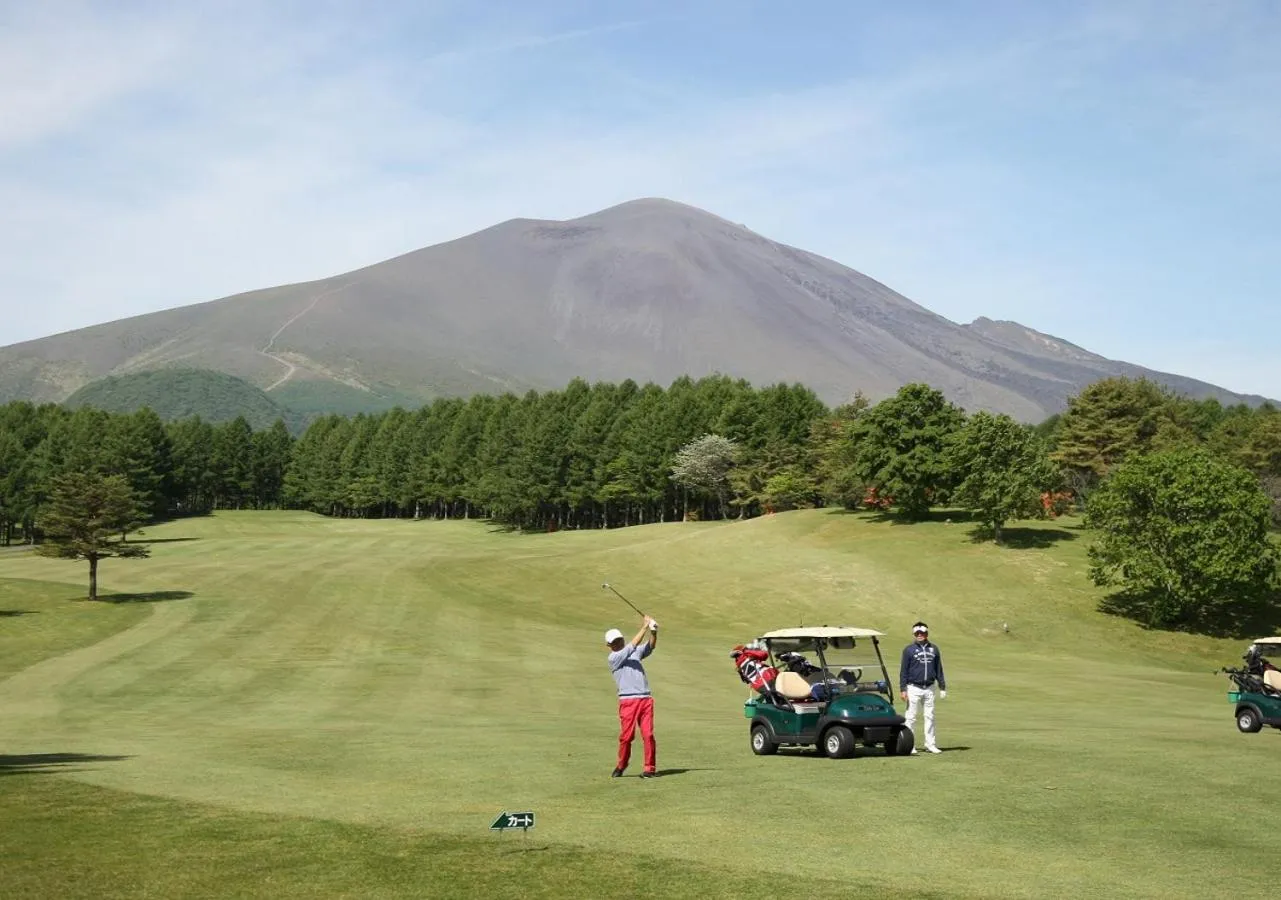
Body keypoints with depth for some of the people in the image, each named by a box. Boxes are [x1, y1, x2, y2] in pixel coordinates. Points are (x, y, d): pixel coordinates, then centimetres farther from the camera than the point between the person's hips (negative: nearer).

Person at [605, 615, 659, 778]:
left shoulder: (635, 653, 21)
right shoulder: (613, 658, 0)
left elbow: (650, 646, 11)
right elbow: (632, 645, -10)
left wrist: (654, 632, -9)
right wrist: (644, 627, -12)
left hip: (646, 699, 4)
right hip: (628, 701, -4)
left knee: (648, 734, -4)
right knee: (626, 735, -3)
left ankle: (650, 768, -1)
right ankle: (621, 765, 15)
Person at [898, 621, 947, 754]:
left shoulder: (934, 649, 9)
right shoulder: (909, 649, -1)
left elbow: (939, 669, 14)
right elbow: (903, 671, -2)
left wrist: (942, 687, 11)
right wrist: (902, 689, -9)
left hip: (929, 688, 3)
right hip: (914, 688, -3)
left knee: (930, 716, 7)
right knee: (911, 717, -1)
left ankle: (930, 744, 14)